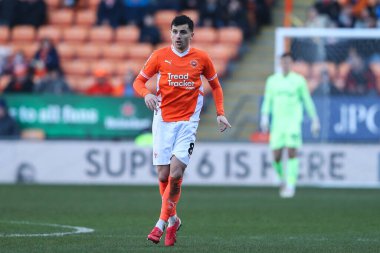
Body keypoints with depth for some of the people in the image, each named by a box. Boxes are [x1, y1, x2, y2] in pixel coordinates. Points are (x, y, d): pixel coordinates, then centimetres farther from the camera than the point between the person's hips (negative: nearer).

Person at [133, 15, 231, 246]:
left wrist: (220, 113, 6)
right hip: (163, 121, 1)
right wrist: (147, 94, -17)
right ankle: (173, 219, 21)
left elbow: (215, 85, 16)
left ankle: (162, 223, -4)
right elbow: (139, 82, 6)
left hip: (188, 122, -1)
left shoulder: (201, 58, 2)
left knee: (175, 173, -16)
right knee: (163, 175, -1)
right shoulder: (160, 56, 1)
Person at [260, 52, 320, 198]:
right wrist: (264, 118, -3)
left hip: (294, 121, -3)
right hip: (277, 121, 3)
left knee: (292, 152, -17)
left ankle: (291, 185, -14)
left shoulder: (299, 80, 3)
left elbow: (307, 101, 8)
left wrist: (315, 120, 7)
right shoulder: (272, 80, 9)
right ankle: (283, 179, 24)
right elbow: (267, 101, 11)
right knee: (276, 156, -3)